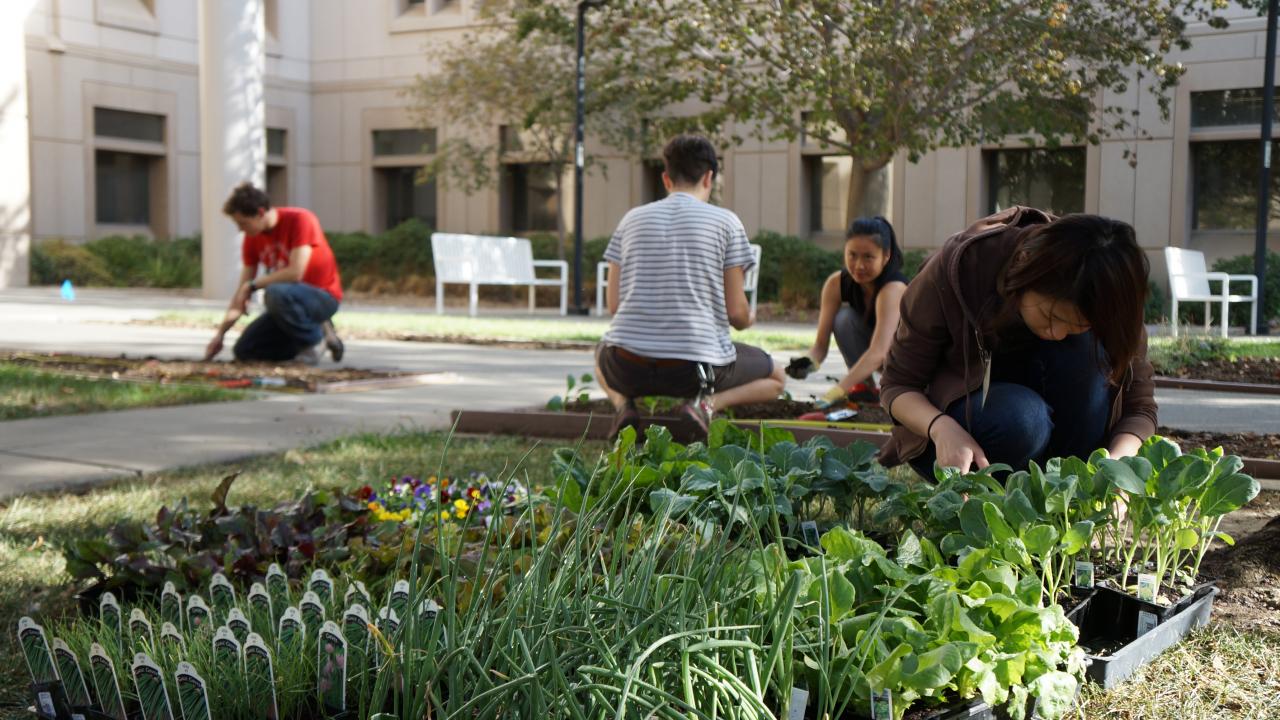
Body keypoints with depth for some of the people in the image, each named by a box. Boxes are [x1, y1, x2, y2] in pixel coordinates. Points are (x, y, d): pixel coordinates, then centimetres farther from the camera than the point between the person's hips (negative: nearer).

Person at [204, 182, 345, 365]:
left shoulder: (300, 220, -18)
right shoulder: (252, 238, 3)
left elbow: (295, 273, -28)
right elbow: (242, 291, 5)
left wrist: (253, 285, -18)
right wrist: (220, 334, -1)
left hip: (322, 296, -8)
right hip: (289, 301, 8)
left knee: (275, 293, -37)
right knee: (243, 350, -3)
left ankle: (315, 338, -12)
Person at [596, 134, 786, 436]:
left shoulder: (632, 218, 8)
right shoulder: (725, 221, -1)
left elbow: (613, 304, 9)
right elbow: (736, 312, 0)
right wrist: (749, 319, 24)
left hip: (629, 367, 3)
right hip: (695, 366, -3)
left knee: (603, 355, 40)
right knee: (775, 377, 25)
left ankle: (624, 405, 5)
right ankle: (707, 403, -6)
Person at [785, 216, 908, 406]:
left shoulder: (894, 289, -35)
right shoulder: (836, 283, -19)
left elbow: (878, 353, -47)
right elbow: (821, 344, -19)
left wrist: (834, 394, -58)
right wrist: (809, 362, -44)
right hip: (868, 358, 4)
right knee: (844, 318, -26)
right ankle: (865, 388, -11)